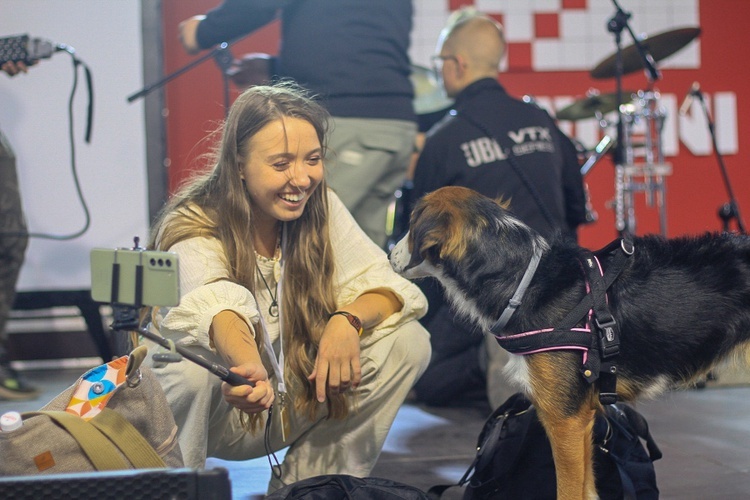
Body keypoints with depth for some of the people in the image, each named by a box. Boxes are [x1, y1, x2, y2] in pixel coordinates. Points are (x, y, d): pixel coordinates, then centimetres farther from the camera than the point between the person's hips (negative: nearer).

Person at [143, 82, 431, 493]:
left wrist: (348, 320, -35)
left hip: (294, 404, 5)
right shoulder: (193, 230, -22)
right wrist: (247, 365, -65)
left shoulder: (320, 209, -6)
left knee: (407, 340, -14)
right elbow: (213, 304, -44)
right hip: (219, 412, -5)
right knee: (192, 362, -37)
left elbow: (382, 283, -12)